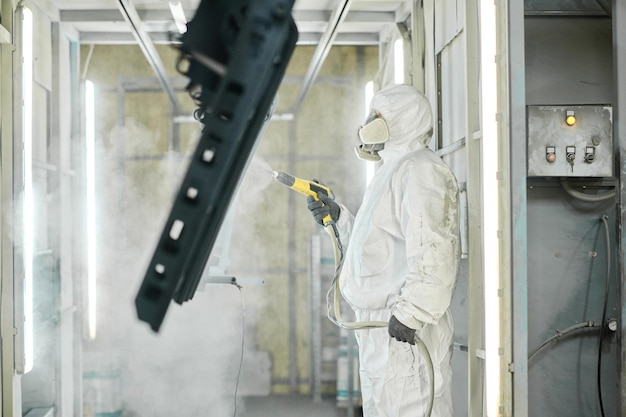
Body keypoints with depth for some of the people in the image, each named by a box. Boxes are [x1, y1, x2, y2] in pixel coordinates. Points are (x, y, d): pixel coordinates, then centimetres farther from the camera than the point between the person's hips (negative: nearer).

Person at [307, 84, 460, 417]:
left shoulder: (419, 170, -11)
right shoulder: (393, 172, 22)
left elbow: (432, 248, -24)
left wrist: (410, 312, -27)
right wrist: (337, 217, 15)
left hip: (404, 331, -11)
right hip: (379, 327, 11)